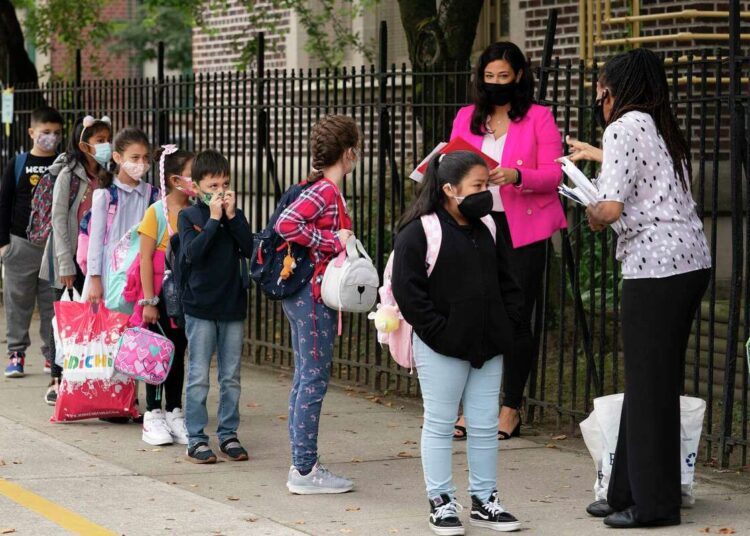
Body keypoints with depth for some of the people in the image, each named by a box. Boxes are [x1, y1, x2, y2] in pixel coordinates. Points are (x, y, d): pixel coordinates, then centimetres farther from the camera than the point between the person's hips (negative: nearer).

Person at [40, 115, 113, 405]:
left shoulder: (105, 177, 8)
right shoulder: (69, 175, -8)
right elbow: (59, 219, -10)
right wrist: (66, 263, -15)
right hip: (71, 255, -4)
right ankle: (56, 381, 8)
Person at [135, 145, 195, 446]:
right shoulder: (156, 212, -10)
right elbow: (145, 259, -10)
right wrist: (149, 301, -13)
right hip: (162, 294, -4)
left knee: (178, 353, 10)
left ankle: (174, 413, 18)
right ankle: (153, 415, 11)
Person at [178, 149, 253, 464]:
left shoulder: (235, 215, 8)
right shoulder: (189, 216, -2)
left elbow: (249, 249, -5)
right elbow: (193, 252, -18)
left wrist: (232, 216, -11)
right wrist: (214, 219, -16)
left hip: (233, 306, 4)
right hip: (200, 307, -4)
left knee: (231, 377, 9)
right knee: (199, 377, 0)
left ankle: (228, 434, 18)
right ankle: (196, 439, 5)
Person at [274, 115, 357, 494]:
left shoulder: (323, 190, 12)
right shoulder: (325, 192, -16)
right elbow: (287, 224, -28)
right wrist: (333, 240, -21)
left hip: (307, 295, 10)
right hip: (313, 294, -10)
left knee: (306, 379, 13)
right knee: (314, 379, -5)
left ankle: (303, 465, 19)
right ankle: (305, 470, -2)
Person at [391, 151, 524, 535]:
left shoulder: (487, 230, 12)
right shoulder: (419, 232, -10)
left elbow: (506, 283, 19)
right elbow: (407, 289, -14)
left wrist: (507, 325, 7)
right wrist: (438, 332, -16)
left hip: (488, 348, 6)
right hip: (441, 349, -6)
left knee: (485, 427, 9)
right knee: (440, 426, 3)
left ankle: (484, 501, 19)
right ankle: (441, 503, 11)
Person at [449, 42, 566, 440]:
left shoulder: (539, 118, 2)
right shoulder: (466, 118, 14)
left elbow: (552, 175, -7)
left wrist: (515, 176, -24)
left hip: (522, 230, -3)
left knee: (517, 318, -1)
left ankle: (511, 409, 10)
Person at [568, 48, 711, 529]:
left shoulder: (624, 127, -7)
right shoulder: (663, 129, 19)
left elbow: (612, 208, -16)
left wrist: (592, 215, 5)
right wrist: (594, 153, 54)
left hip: (656, 265, -9)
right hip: (692, 260, 9)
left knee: (649, 384, -3)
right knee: (652, 380, 13)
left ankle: (653, 502, 2)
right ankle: (629, 491, 19)